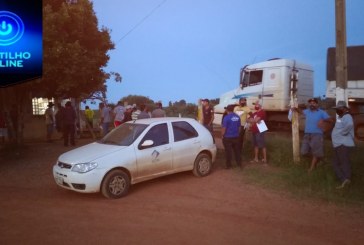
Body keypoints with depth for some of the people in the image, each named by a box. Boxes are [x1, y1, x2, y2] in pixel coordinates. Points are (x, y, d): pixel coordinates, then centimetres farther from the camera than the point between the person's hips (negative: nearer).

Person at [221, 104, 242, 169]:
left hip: (228, 137, -5)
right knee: (237, 150, 14)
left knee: (228, 151, 2)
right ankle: (239, 164, 22)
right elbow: (239, 127, 11)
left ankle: (228, 165, 9)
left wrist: (222, 135, -2)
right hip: (236, 137, 6)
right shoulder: (237, 117, 3)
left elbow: (224, 128, -15)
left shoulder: (226, 117, -16)